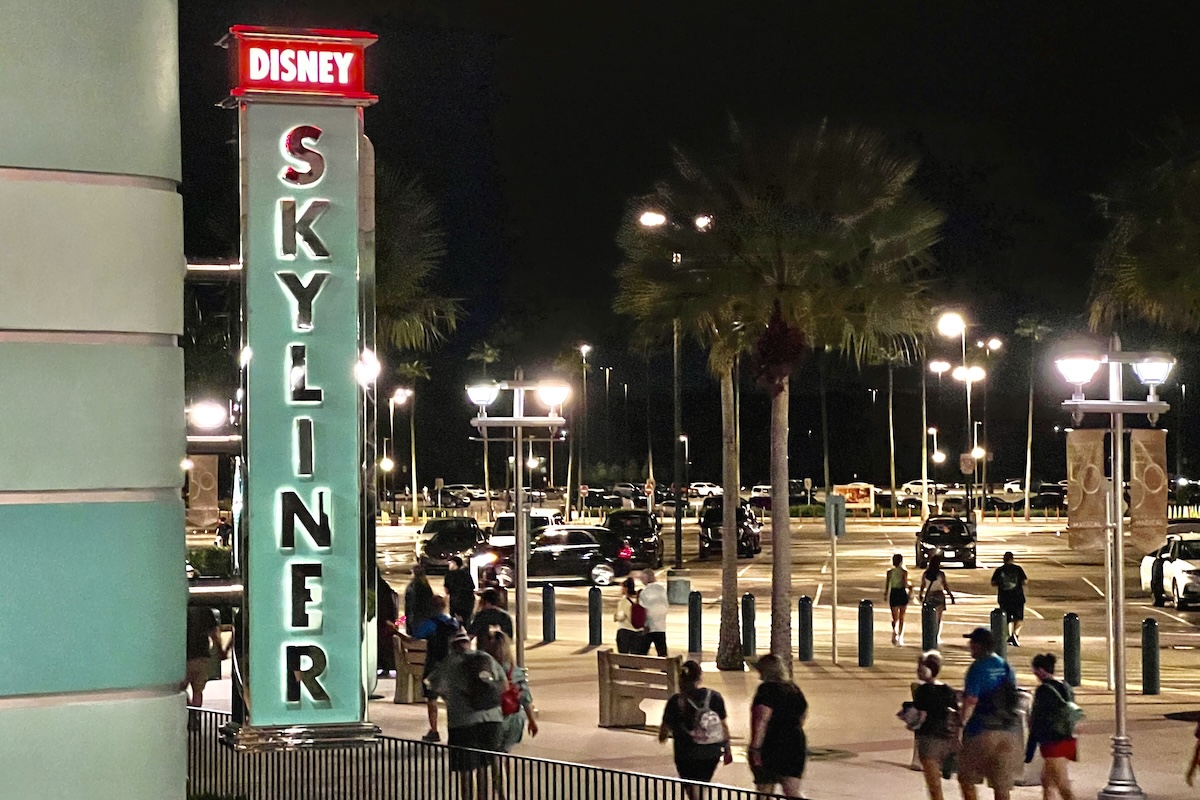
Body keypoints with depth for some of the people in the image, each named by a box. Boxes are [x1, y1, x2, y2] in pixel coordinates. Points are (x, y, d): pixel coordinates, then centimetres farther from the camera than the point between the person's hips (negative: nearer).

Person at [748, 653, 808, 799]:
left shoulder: (766, 690, -11)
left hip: (769, 746, -6)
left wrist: (755, 747, -20)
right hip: (795, 745, 6)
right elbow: (802, 717, 19)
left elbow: (762, 720, -20)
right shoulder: (795, 689, 11)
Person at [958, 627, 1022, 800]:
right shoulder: (1006, 667, 11)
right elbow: (1013, 699, 15)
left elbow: (971, 700, -18)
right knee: (1002, 786, 7)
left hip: (982, 730, -6)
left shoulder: (978, 667, -9)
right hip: (1009, 731, 6)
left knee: (966, 779, 9)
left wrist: (962, 722, -11)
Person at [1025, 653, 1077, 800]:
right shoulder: (1066, 688, 11)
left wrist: (1029, 751, -9)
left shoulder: (1043, 690, -13)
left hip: (1052, 743, -9)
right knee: (1046, 780, 25)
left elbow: (1037, 723, -13)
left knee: (1064, 788, -12)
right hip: (1068, 741, 9)